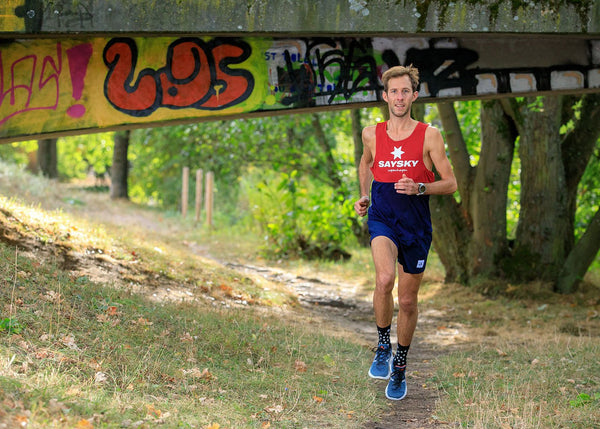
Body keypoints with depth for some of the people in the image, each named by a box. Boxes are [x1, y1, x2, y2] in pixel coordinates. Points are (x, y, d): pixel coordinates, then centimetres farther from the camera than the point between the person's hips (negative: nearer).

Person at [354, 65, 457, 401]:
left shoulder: (429, 135, -4)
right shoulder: (372, 134, 3)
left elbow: (450, 183, -3)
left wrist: (420, 188, -19)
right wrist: (364, 196, 13)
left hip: (416, 225, 0)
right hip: (382, 218, 0)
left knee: (408, 301, 8)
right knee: (385, 279, -29)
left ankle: (400, 365, 30)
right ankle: (383, 345, -6)